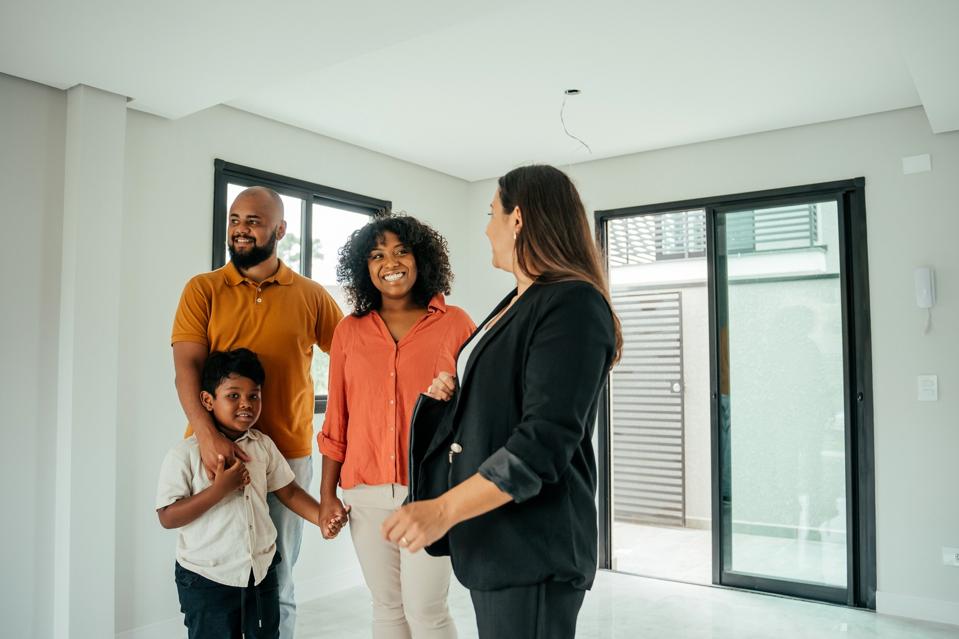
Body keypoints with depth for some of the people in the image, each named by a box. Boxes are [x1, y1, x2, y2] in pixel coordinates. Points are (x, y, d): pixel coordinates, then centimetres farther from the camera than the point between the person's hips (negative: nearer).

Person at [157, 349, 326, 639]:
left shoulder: (263, 445, 0)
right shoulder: (184, 454, -15)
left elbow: (289, 492, 5)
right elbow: (167, 517, -16)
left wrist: (324, 517, -9)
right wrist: (220, 489, -26)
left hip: (262, 571, 5)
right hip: (207, 580, -4)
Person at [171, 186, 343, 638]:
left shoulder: (311, 295, 2)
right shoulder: (203, 290, 1)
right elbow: (187, 367, -9)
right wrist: (207, 434, -25)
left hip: (288, 456, 0)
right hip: (218, 451, 0)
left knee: (276, 580, 14)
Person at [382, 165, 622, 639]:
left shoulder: (573, 303, -17)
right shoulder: (516, 302, 13)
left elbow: (546, 440, -25)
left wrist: (444, 510, -27)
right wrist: (455, 390, 7)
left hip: (531, 546, -9)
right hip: (493, 534, 9)